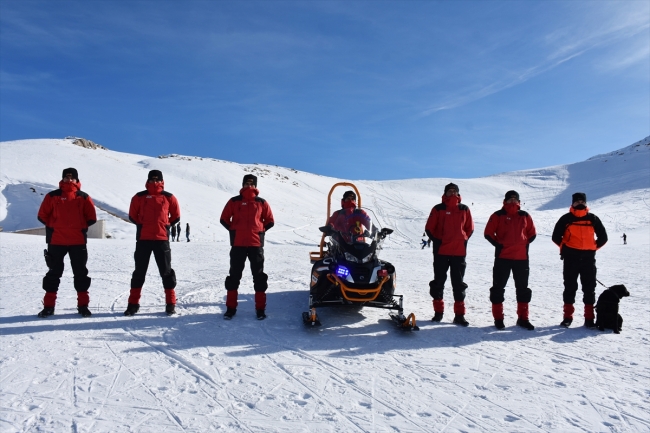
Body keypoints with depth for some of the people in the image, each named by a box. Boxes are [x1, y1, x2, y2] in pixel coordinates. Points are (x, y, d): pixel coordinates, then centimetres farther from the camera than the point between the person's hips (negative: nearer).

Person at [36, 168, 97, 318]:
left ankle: (83, 305, 12)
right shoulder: (52, 196, 4)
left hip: (78, 242, 0)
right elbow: (42, 215, 7)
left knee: (80, 273, 5)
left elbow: (91, 218, 5)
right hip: (56, 241, 0)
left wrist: (80, 228, 2)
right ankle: (48, 306, 16)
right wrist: (54, 227, 5)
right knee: (54, 272, 8)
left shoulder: (83, 197, 3)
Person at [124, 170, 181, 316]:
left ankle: (170, 304, 11)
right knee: (139, 271, 7)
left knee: (166, 271, 4)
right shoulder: (139, 197, 4)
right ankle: (133, 304, 16)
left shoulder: (169, 197, 3)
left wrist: (165, 225, 5)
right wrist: (143, 225, 6)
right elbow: (132, 215, 13)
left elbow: (176, 216, 12)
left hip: (162, 239, -1)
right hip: (143, 239, 1)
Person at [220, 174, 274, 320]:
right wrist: (234, 230, 4)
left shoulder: (262, 202, 5)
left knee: (259, 276, 3)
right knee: (234, 275, 5)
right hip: (237, 244, 0)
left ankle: (260, 308, 12)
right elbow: (224, 219, 10)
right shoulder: (234, 201, 5)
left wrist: (259, 231, 3)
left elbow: (270, 221, 12)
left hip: (256, 244, 0)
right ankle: (230, 307, 14)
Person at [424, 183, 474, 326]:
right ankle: (438, 311, 17)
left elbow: (470, 228, 14)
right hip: (441, 251, -1)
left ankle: (459, 314, 11)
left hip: (459, 251, 1)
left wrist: (463, 241, 3)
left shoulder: (464, 209, 6)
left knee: (458, 282, 5)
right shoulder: (438, 209, 1)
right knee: (439, 281, 6)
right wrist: (437, 241, -5)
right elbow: (429, 228, 3)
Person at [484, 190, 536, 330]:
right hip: (502, 257, -3)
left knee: (523, 288, 11)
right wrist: (498, 244, -7)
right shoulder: (498, 215, -2)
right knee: (498, 288, 1)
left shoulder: (524, 216, 7)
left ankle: (523, 318, 23)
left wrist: (524, 244, 4)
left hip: (521, 257, 3)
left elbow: (532, 233, 16)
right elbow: (488, 233, -1)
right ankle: (498, 318, 11)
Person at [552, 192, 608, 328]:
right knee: (570, 287, 4)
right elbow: (556, 236, 8)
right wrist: (566, 248, 8)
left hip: (588, 258, 2)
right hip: (570, 258, -1)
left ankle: (589, 318, 12)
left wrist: (592, 248, 9)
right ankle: (567, 316, 10)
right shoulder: (566, 219, 2)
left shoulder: (592, 219, 7)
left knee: (589, 288, 5)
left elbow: (603, 237, 14)